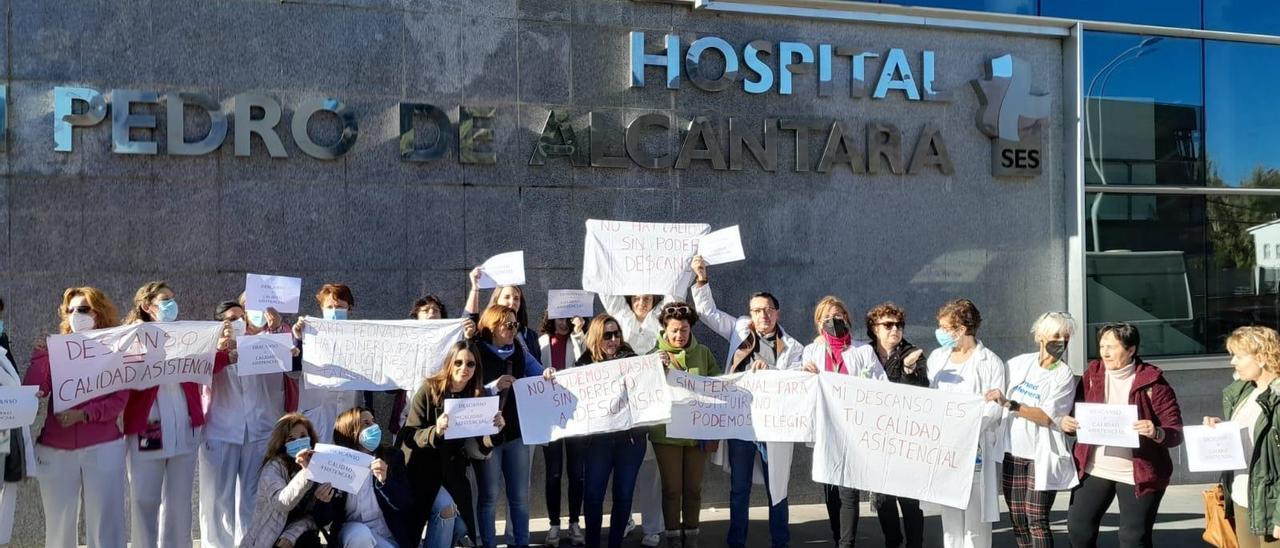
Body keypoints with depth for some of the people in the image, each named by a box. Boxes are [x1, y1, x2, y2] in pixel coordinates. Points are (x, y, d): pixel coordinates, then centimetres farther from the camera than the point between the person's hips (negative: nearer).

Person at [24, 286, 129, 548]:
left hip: (103, 447, -2)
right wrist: (41, 357, -12)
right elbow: (31, 393, -3)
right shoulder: (54, 350, 9)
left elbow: (119, 400, -5)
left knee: (105, 522, 0)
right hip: (54, 449, 3)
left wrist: (82, 415, -17)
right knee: (58, 523, 9)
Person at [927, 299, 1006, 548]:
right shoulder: (937, 357, 13)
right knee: (950, 512, 9)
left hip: (976, 449, -5)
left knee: (975, 514, -2)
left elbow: (995, 407, -10)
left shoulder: (990, 362, -3)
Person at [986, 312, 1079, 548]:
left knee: (1036, 519, -6)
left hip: (1042, 455, -4)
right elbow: (994, 393, 21)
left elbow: (1046, 417, -17)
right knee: (1017, 518, 9)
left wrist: (1008, 404, -22)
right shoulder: (1018, 363, 4)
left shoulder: (1064, 375, -6)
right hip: (1012, 451, 4)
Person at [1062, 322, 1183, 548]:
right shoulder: (1092, 374, 2)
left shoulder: (1152, 382, -10)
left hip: (1138, 474, -4)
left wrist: (1157, 433, -31)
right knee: (1079, 526, 7)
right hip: (1093, 469, 4)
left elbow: (1176, 433, -9)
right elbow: (1078, 412, 10)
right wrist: (1067, 423, -12)